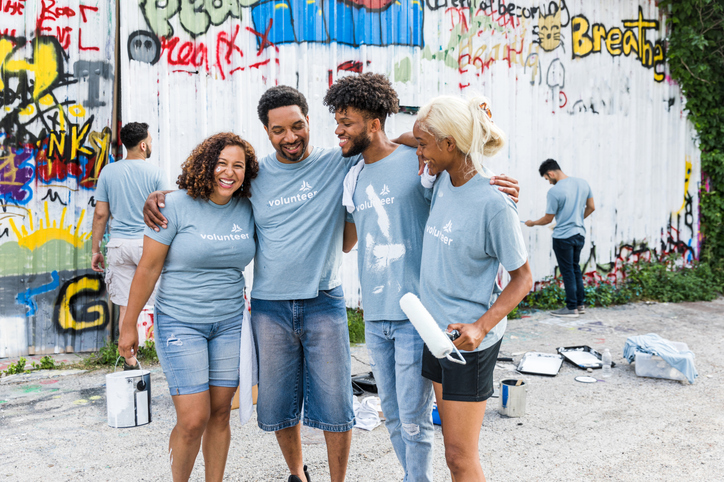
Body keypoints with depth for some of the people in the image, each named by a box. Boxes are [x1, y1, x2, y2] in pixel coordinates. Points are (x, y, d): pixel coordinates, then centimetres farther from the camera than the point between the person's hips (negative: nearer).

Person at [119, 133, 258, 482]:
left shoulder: (247, 209, 1)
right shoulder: (177, 206, -10)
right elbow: (148, 269, -7)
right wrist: (129, 325, -4)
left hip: (230, 323, 4)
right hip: (180, 322, -4)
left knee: (220, 413, 10)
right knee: (193, 419, -6)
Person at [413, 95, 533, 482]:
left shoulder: (494, 205, -21)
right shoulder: (443, 179, 0)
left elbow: (522, 279, -14)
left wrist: (480, 326, -25)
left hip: (468, 338, -7)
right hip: (436, 330, 7)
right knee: (453, 445, 18)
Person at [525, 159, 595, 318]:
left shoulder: (554, 192, -19)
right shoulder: (583, 183, 1)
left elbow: (548, 219, -11)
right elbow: (591, 208, 10)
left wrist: (532, 223, 7)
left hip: (563, 237, -7)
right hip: (580, 234, 7)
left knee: (567, 272, 2)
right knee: (576, 269, 18)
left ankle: (572, 308, 9)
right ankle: (580, 304, 25)